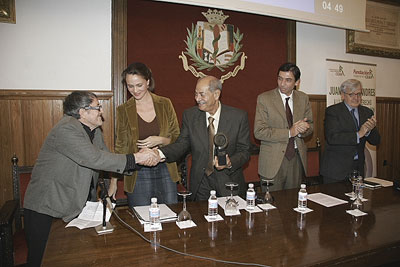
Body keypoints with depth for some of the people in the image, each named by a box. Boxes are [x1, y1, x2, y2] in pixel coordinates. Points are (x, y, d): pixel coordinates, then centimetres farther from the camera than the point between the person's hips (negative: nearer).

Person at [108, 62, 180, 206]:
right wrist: (113, 182, 1)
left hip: (165, 169, 1)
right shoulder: (123, 110, 0)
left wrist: (160, 140, -15)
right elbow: (120, 146, 4)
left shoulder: (165, 104, 1)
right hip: (138, 174, -1)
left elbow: (177, 138, 6)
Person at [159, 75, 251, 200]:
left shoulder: (239, 116, -10)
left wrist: (230, 163, -25)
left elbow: (244, 151, -6)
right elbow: (182, 144, -5)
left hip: (229, 183, -1)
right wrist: (160, 153, -23)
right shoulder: (189, 115, -3)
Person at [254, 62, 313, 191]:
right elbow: (259, 132, -13)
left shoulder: (303, 98, 7)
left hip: (297, 157, 4)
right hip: (273, 160, -4)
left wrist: (302, 129, -11)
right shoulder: (264, 98, -7)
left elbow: (310, 124, 13)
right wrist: (289, 132, -17)